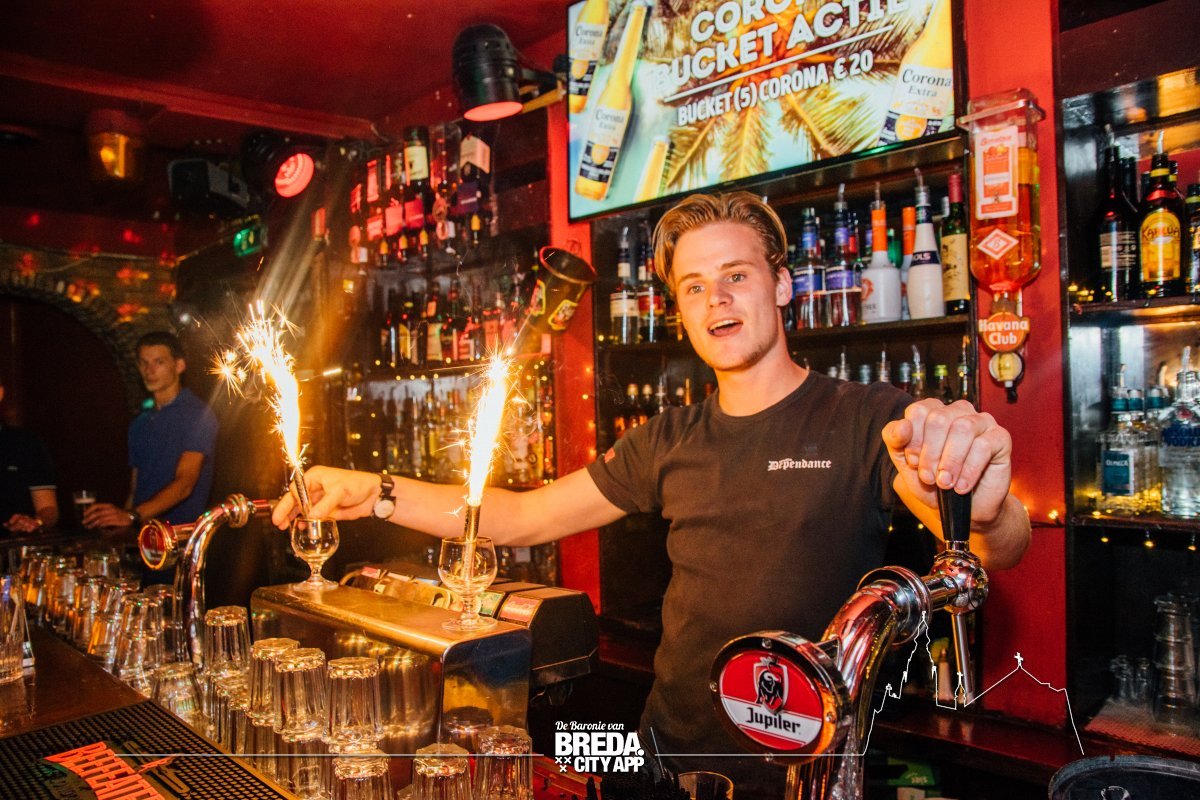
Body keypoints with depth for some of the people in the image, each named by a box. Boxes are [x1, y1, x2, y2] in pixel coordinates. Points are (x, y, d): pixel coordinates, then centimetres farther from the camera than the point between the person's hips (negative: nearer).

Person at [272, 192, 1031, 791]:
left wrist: (989, 509, -49)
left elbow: (1002, 549, -25)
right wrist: (374, 492, 0)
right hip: (671, 752, 4)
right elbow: (525, 517, 7)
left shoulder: (868, 419, -12)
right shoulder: (669, 443, 3)